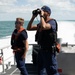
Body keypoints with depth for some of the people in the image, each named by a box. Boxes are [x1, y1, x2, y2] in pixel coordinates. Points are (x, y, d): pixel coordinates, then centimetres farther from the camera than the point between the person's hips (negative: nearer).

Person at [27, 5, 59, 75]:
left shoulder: (52, 22, -12)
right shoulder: (41, 23, 14)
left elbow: (43, 27, -34)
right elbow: (29, 28, 13)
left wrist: (41, 16, -20)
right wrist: (33, 17, 4)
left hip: (49, 51, -9)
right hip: (41, 50, 9)